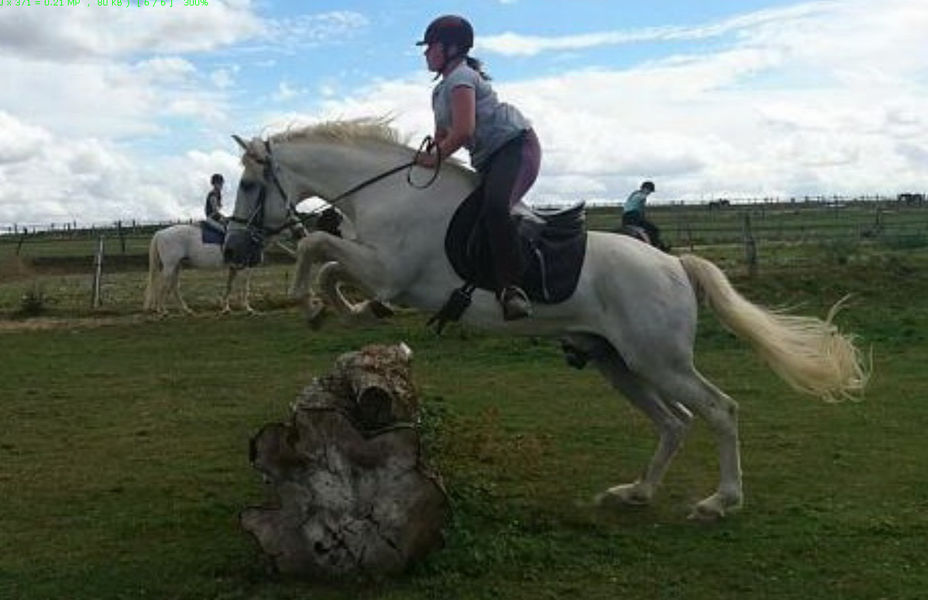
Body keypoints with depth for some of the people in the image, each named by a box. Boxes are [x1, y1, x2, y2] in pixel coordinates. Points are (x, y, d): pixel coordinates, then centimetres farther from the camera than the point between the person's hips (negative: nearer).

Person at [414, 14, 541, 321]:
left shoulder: (460, 76, -10)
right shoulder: (440, 91, 21)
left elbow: (463, 131, -22)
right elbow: (442, 134, 25)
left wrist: (436, 157, -11)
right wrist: (423, 158, 8)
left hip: (515, 144, -12)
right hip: (489, 158, 12)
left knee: (495, 207, -34)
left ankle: (511, 288, -40)